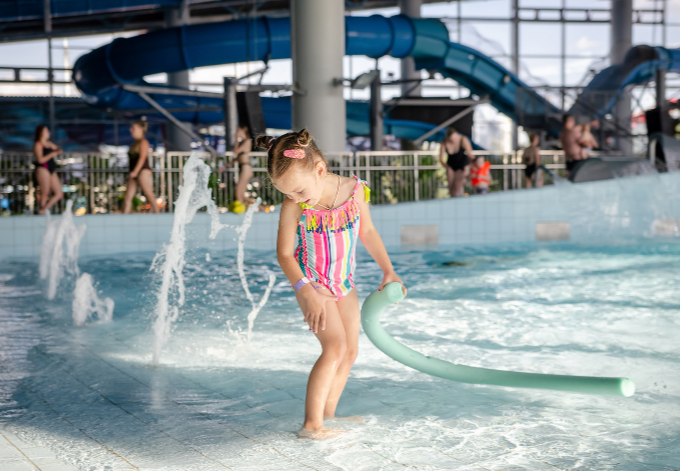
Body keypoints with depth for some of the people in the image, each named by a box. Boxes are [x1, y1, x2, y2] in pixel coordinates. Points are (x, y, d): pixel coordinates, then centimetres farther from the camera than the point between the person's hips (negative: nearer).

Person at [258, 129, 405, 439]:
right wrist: (307, 292, -25)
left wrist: (388, 271, 7)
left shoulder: (355, 190, -11)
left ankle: (327, 416, 17)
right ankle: (311, 423, -16)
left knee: (350, 351, 7)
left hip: (344, 284, 5)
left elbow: (367, 232, 6)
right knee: (335, 346, -19)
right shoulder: (293, 206, -19)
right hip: (312, 284, -5)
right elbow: (284, 253, -14)